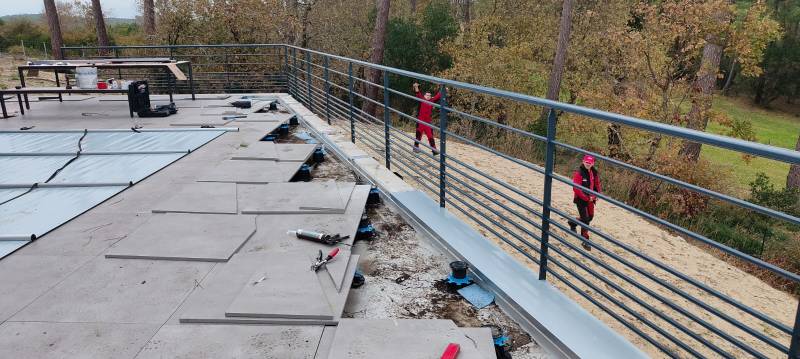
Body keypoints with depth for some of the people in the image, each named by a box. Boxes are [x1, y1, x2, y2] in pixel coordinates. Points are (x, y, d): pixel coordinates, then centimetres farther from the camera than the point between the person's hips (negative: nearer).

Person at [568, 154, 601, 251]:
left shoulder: (594, 173, 1)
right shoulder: (579, 173, -20)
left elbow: (597, 184, 13)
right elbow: (576, 188, -22)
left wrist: (595, 195, -3)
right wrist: (586, 198, -19)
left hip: (591, 199, 7)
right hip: (581, 199, -7)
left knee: (590, 216, 19)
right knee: (585, 219, -5)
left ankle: (573, 223, 45)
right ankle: (585, 241, 5)